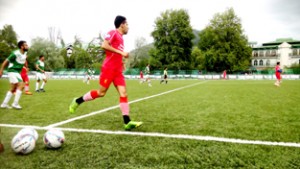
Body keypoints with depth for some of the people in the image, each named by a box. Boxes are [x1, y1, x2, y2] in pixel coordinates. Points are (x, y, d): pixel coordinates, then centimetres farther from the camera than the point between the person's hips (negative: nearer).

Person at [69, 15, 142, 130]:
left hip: (118, 70, 8)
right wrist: (121, 52, -19)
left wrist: (122, 58, 14)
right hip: (109, 68, -8)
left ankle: (127, 122, -9)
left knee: (123, 93, -5)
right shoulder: (113, 33, -5)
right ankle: (77, 101, 19)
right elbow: (104, 45, -19)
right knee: (101, 92, -3)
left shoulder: (121, 37, 21)